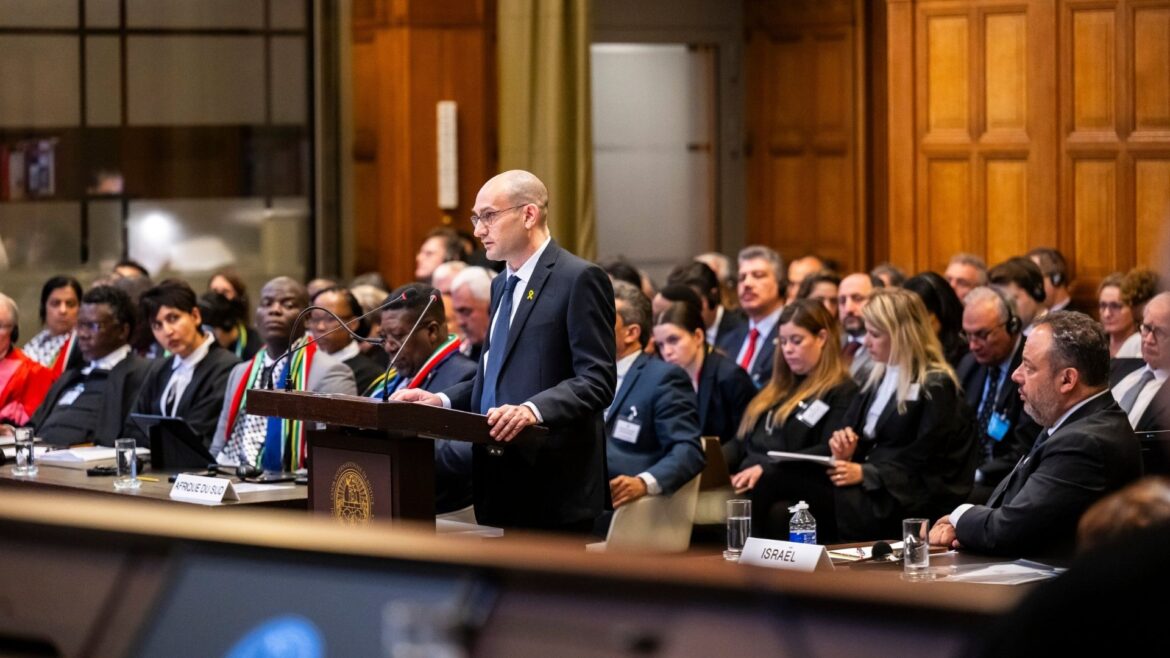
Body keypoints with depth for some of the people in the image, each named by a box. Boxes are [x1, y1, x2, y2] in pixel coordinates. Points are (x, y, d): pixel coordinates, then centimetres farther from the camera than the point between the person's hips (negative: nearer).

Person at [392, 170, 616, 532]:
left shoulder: (579, 279, -9)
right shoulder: (502, 285, 20)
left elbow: (597, 381, -16)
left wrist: (533, 410, -31)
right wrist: (441, 400, 6)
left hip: (551, 485, -9)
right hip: (500, 484, 9)